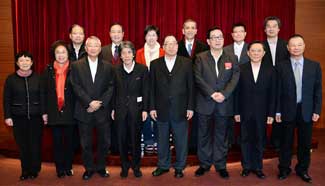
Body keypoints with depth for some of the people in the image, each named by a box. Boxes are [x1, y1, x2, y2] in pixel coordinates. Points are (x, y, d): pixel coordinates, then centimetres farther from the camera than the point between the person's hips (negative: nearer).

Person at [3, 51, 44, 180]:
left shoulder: (38, 78, 1)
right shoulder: (11, 79, 2)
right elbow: (6, 99, 5)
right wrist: (7, 116, 0)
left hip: (36, 117, 0)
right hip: (18, 118, 1)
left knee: (35, 144, 3)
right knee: (22, 145, 6)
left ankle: (34, 169, 20)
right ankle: (25, 170, 21)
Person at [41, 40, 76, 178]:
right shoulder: (48, 70, 4)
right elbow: (43, 92, 4)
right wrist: (44, 112, 1)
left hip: (70, 112, -1)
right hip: (54, 113, 1)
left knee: (69, 140, 8)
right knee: (57, 141, 9)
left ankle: (68, 167, 23)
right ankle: (60, 168, 22)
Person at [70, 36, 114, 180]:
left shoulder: (108, 67, 6)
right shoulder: (76, 66, 3)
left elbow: (110, 87, 0)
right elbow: (76, 87, -5)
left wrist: (100, 103, -11)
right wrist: (90, 102, -15)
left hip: (102, 110, 1)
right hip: (84, 111, -1)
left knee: (104, 141, 9)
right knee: (86, 143, 9)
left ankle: (101, 167, 27)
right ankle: (89, 168, 26)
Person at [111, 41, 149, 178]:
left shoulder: (142, 69, -4)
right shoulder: (116, 70, 2)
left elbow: (145, 91, -3)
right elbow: (114, 91, 5)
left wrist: (145, 109, -6)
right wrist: (113, 108, 3)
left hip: (136, 108, -1)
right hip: (120, 109, 2)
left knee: (136, 138, 7)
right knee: (122, 139, 8)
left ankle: (136, 166, 25)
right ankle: (124, 166, 26)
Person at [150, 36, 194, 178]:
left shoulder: (186, 63, 2)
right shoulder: (155, 64, 4)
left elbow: (190, 86, 1)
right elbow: (152, 88, 3)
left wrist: (190, 107, -4)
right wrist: (152, 107, -1)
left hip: (180, 109, -1)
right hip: (161, 110, 1)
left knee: (181, 140, 9)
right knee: (162, 140, 13)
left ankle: (179, 167, 27)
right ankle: (163, 165, 30)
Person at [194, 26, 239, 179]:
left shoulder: (232, 58, 9)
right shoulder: (200, 58, 4)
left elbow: (234, 79, -1)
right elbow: (198, 78, -6)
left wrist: (223, 94, -16)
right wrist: (212, 93, -16)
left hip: (224, 105, 1)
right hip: (205, 103, -1)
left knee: (221, 136, 9)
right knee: (204, 135, 9)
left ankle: (220, 165, 22)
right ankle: (204, 164, 23)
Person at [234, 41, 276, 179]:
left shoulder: (270, 71, 1)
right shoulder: (240, 69, -2)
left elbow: (272, 94, 1)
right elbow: (237, 93, -2)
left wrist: (271, 114, -2)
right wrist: (236, 112, -4)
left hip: (261, 113, 1)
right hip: (245, 112, 0)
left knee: (259, 141, 10)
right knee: (245, 140, 10)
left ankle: (258, 167, 25)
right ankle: (246, 166, 24)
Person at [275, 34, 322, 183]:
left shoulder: (314, 66, 2)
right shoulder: (281, 66, -4)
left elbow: (317, 90, 3)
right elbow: (277, 91, -3)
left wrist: (316, 110, -2)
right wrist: (277, 111, -5)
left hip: (306, 111, 2)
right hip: (287, 111, -1)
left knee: (305, 143, 12)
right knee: (286, 142, 10)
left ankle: (302, 169, 31)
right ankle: (284, 169, 28)